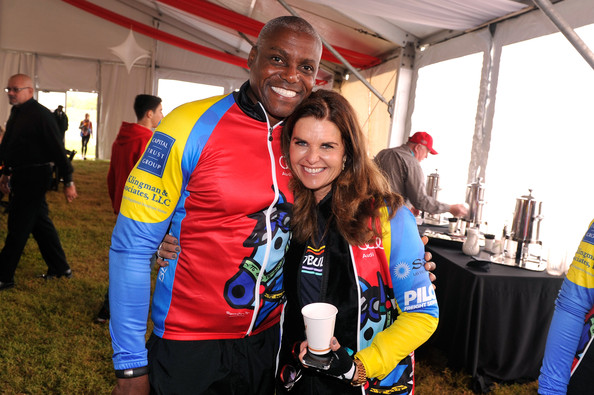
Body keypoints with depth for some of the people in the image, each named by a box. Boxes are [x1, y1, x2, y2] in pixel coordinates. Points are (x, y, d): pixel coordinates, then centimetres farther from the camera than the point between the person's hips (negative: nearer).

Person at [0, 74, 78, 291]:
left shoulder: (40, 115, -16)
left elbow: (57, 150, -19)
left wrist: (68, 181, -21)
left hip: (33, 177, -9)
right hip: (22, 176, 10)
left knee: (18, 227, -2)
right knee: (40, 222, 15)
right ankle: (60, 267, 25)